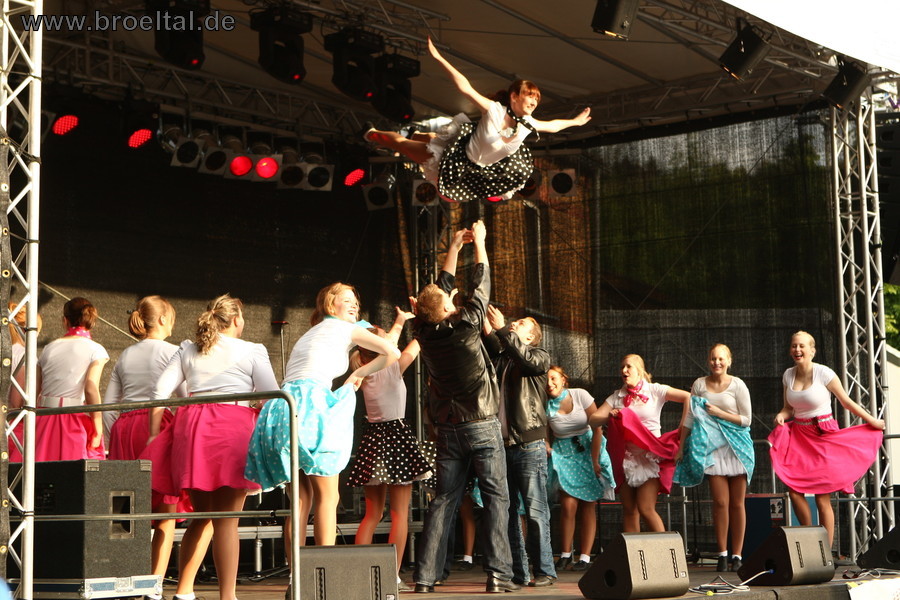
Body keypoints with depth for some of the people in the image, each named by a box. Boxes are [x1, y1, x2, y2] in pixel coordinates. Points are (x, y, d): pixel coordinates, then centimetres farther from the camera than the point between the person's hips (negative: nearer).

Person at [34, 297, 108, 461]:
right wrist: (98, 429, -11)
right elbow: (91, 388, -13)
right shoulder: (95, 350, 0)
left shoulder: (49, 348, 12)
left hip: (45, 419, 4)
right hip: (77, 420, -4)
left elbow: (33, 391, 7)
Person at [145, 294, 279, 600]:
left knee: (202, 516, 16)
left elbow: (160, 391, 10)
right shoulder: (252, 351, 8)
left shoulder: (187, 350, 19)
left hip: (191, 428, 4)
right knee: (226, 520, -5)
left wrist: (154, 434, 12)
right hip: (233, 426, -4)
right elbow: (273, 398, 1)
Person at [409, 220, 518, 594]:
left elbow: (443, 286, 14)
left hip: (448, 429, 5)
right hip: (482, 426, -5)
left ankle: (425, 574, 2)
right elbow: (481, 286, 0)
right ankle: (498, 573, -9)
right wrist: (479, 243, 12)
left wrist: (454, 247, 21)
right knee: (496, 497, -2)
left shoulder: (425, 333, -1)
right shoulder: (465, 326, -14)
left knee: (443, 500, 7)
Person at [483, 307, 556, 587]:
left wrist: (501, 329, -15)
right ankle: (517, 572, 9)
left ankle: (544, 571, -2)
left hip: (529, 445, -4)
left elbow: (527, 359, -15)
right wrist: (487, 329, -16)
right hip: (500, 443, 5)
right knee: (507, 511, 4)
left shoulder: (540, 356, 7)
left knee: (535, 511, -5)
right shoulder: (500, 357, 18)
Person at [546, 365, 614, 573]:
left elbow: (597, 428, -8)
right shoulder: (546, 406, -5)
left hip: (588, 449, 0)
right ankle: (565, 555, -2)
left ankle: (585, 557, -1)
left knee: (588, 507, -3)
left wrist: (595, 462, -11)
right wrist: (546, 447, -20)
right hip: (564, 454, 1)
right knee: (568, 505, -13)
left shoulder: (580, 395, -9)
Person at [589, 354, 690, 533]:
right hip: (625, 457, 4)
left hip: (650, 457, -4)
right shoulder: (617, 397, 11)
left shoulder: (654, 391, 1)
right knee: (629, 510, 4)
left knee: (646, 509, -14)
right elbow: (593, 420, 5)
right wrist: (610, 416, -15)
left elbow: (688, 397, -6)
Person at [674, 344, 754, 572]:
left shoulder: (737, 385, 0)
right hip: (712, 448, 1)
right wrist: (681, 446, 5)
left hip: (737, 447, -1)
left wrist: (719, 413, -10)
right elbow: (689, 418, 8)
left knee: (737, 503, 2)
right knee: (720, 502, -6)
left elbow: (746, 419, -2)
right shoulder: (699, 385, 5)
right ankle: (722, 554, 2)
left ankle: (737, 555, 8)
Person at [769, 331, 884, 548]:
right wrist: (781, 416, -6)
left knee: (822, 498, -6)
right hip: (798, 437, 5)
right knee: (794, 490, -8)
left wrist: (873, 422, 4)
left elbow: (847, 402, 1)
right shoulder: (788, 375, 7)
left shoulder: (824, 373, -8)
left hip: (823, 437, -5)